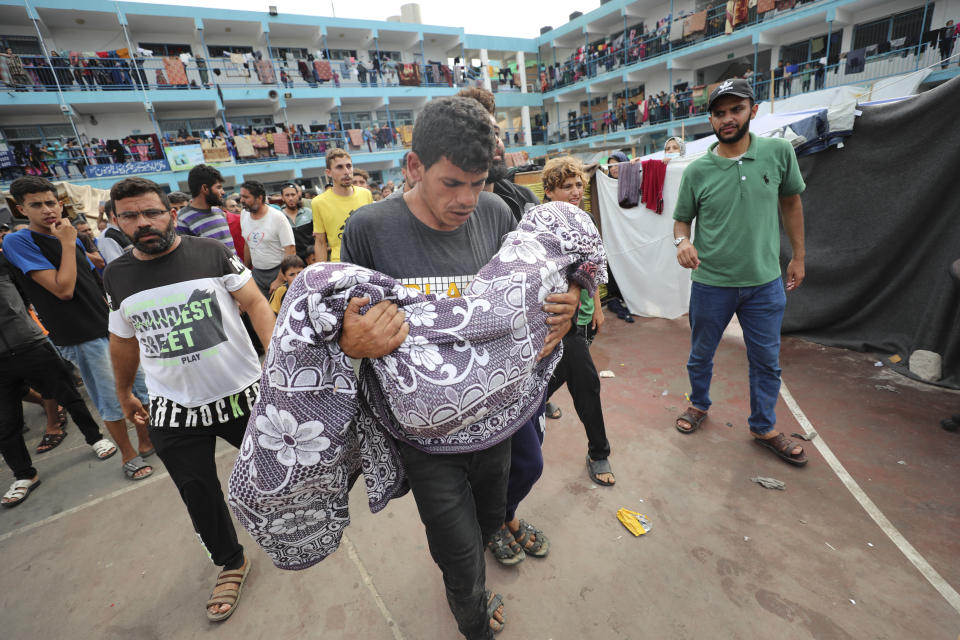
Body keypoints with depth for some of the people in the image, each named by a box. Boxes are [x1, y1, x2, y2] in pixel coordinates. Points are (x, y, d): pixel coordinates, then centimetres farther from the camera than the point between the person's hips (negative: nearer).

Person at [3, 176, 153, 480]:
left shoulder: (71, 237, 12)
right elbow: (63, 289, -19)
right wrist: (67, 244, -14)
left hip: (113, 326, 7)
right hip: (82, 336, -6)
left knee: (142, 385, 12)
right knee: (112, 400, 3)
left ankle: (146, 442, 30)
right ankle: (129, 455, 21)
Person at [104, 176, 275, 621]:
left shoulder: (212, 253, -7)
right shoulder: (117, 276, 4)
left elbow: (255, 303, -12)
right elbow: (123, 339, 16)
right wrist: (124, 393, 25)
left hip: (242, 393, -3)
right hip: (174, 413, 3)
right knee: (198, 495, 14)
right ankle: (230, 564, 38)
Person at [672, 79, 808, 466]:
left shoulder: (779, 152, -2)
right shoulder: (697, 170, -6)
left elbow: (791, 202, 10)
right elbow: (681, 219, 2)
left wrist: (798, 255, 10)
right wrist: (682, 241, -21)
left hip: (765, 282, 2)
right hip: (711, 283, -1)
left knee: (767, 362, 13)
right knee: (700, 355, 14)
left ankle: (764, 428, 35)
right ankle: (699, 406, 42)